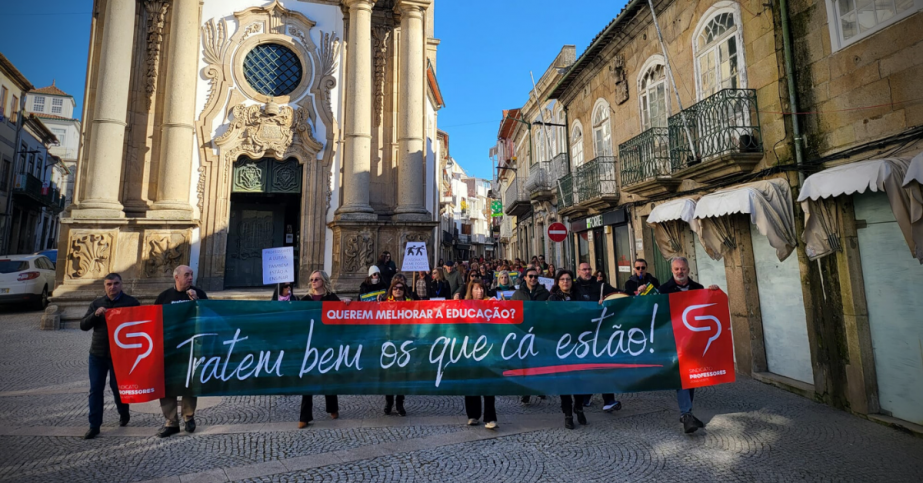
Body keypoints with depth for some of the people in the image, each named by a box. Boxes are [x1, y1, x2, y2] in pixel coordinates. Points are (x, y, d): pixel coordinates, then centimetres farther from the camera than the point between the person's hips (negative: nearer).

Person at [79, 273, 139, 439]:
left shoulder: (131, 302, -3)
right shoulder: (96, 304, 8)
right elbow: (83, 325, 2)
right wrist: (95, 314, -15)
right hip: (97, 354, 3)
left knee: (117, 387, 7)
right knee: (95, 390, 5)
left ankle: (124, 414, 32)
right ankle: (94, 426, 15)